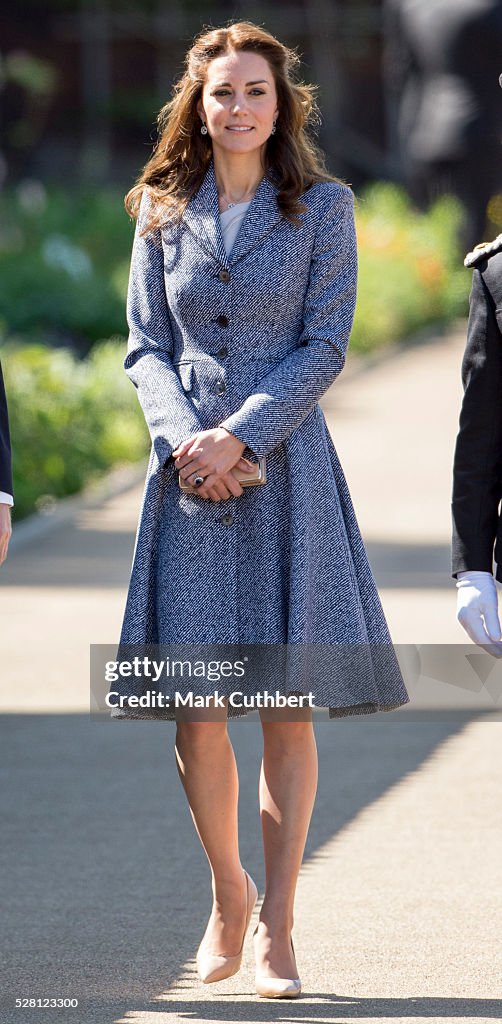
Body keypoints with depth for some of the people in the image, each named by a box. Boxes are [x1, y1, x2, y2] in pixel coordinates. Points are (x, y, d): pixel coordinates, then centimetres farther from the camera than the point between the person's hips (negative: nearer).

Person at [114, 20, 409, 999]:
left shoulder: (323, 209, 4)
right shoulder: (162, 211, 10)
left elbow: (324, 346, -1)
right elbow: (145, 346, 9)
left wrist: (239, 436, -12)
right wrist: (183, 438, -9)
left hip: (286, 467, -1)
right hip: (188, 471, 1)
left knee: (287, 707, -2)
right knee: (196, 711, -3)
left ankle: (277, 923, 7)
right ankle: (228, 891, 21)